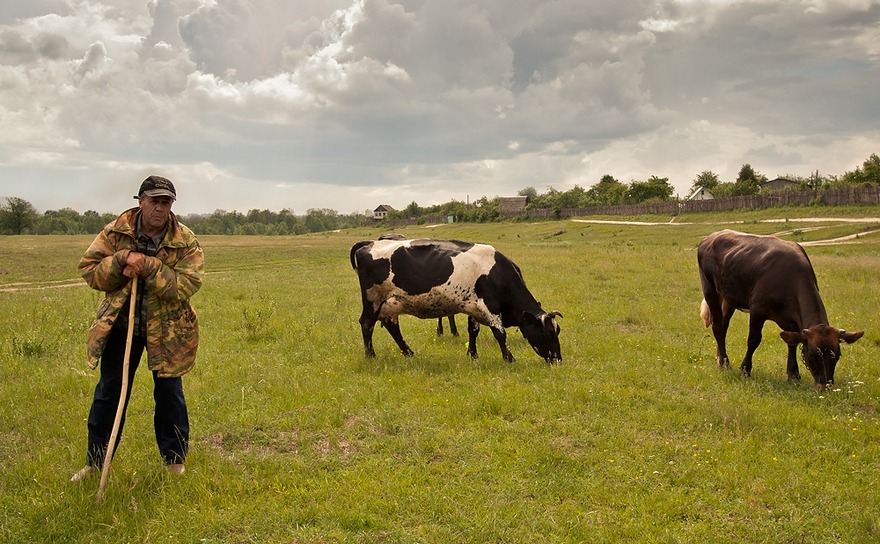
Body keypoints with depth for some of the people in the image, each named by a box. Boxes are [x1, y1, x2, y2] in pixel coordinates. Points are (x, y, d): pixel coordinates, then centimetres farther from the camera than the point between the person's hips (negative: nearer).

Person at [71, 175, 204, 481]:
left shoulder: (185, 242, -12)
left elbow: (187, 286, -22)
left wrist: (149, 266, -31)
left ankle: (174, 460, 23)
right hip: (120, 326, 2)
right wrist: (122, 260, -24)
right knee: (108, 393, 10)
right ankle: (95, 462, 25)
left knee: (169, 393, 5)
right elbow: (89, 270, -7)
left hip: (166, 329, -2)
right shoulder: (115, 233, -6)